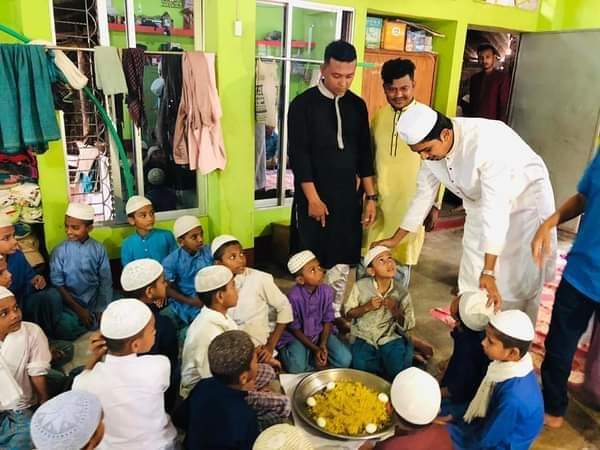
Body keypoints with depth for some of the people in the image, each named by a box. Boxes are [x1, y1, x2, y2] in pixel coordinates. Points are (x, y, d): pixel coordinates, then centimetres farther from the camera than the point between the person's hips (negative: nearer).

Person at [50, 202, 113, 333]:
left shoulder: (99, 249, -2)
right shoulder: (60, 251, -6)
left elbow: (106, 282, -1)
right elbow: (58, 285, -6)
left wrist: (102, 309, -10)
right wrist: (78, 310, -11)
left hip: (95, 302, 1)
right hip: (71, 304, -1)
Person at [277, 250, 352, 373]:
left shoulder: (327, 291, -14)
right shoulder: (294, 296, -25)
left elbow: (328, 320, -3)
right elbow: (295, 329, -14)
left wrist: (323, 345, -15)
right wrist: (315, 349, -17)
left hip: (320, 333, 4)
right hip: (297, 336, -4)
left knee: (345, 359, -13)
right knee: (296, 367, -29)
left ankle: (310, 357, 4)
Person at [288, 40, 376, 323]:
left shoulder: (357, 105, 6)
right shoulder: (303, 104, -8)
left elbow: (364, 153, 8)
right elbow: (298, 155, -12)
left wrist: (370, 196, 4)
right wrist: (313, 198, -15)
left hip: (348, 196, 4)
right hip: (313, 196, -4)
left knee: (342, 261, 10)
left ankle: (334, 313, 26)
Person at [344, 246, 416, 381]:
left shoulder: (402, 293, -7)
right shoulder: (360, 286, -10)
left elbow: (406, 326, -1)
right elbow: (348, 314, -2)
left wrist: (396, 311, -21)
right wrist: (367, 307, -19)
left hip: (390, 337, 1)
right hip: (364, 337, 0)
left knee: (398, 369, -16)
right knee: (361, 366, -19)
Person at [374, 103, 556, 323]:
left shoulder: (486, 141, -36)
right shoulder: (432, 146, -14)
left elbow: (495, 209, -38)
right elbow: (423, 195, -1)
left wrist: (489, 272, -39)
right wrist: (395, 239, 3)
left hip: (526, 198, -6)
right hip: (481, 205, 6)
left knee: (516, 286, -5)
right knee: (471, 283, 8)